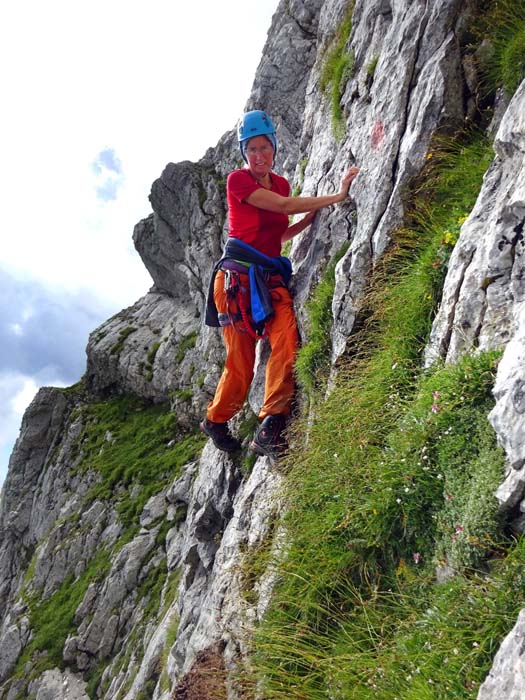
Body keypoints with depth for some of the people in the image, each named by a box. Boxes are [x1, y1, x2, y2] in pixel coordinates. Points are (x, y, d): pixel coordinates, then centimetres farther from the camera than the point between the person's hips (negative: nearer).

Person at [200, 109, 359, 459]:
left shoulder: (280, 183, 17)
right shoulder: (237, 180, -3)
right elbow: (283, 205, -15)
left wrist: (315, 215, 8)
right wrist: (337, 196, -14)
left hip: (271, 276, 5)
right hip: (238, 275, -5)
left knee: (287, 339, -21)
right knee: (241, 362, -3)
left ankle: (270, 430, -20)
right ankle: (216, 420, 23)